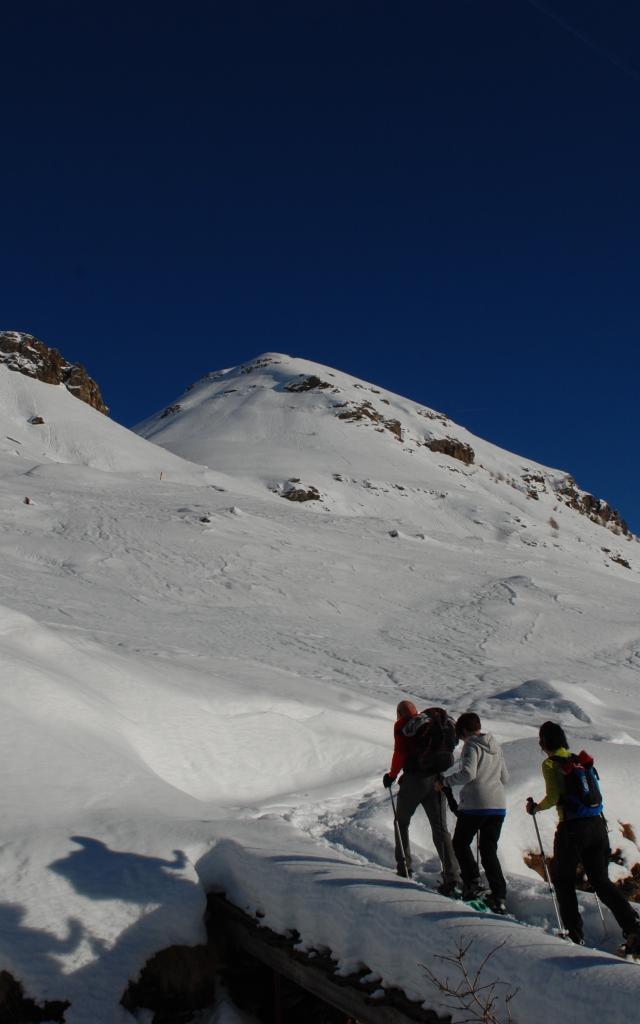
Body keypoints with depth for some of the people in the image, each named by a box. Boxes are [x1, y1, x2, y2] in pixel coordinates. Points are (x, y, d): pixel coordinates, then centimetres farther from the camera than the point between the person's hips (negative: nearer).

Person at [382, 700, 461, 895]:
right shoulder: (430, 721, 14)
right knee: (440, 829, 5)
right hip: (437, 779, 4)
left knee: (402, 823, 18)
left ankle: (404, 869, 16)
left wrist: (392, 775, 5)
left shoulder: (401, 726, 0)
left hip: (415, 780, -4)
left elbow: (400, 754, -10)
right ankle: (452, 878, -6)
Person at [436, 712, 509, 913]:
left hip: (475, 804, -7)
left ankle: (472, 883, -1)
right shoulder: (496, 746, 14)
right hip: (498, 806, 7)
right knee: (489, 850, 13)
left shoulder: (472, 745, -8)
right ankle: (499, 898, 6)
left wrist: (445, 781, -9)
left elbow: (468, 773, -21)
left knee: (460, 843, 12)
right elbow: (505, 777, 19)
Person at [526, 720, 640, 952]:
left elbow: (554, 796, -14)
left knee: (563, 880, 13)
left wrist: (536, 807, 2)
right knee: (601, 881, 11)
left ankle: (574, 933, 11)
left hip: (572, 827, -6)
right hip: (597, 824, 6)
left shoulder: (550, 763, -5)